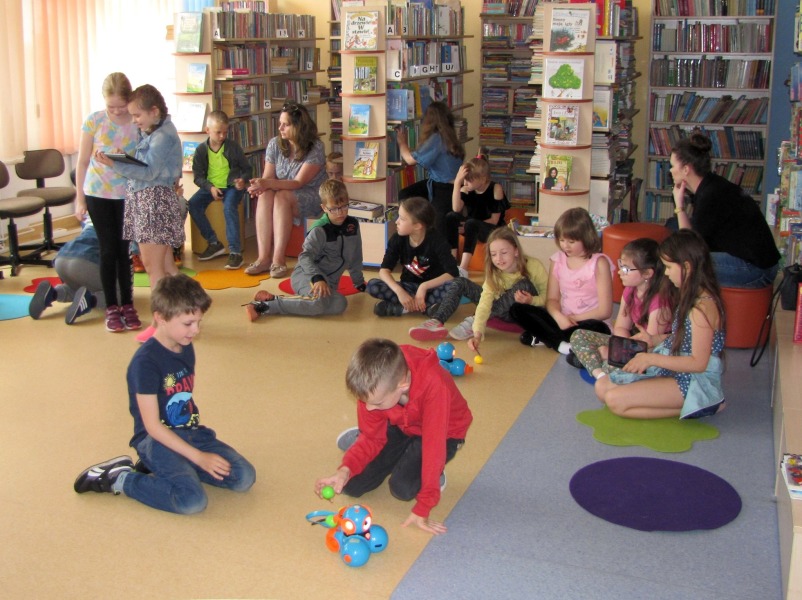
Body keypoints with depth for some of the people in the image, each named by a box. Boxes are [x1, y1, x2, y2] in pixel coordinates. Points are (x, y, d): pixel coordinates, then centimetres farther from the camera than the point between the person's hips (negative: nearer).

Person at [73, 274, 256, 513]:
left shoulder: (186, 348, 7)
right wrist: (198, 457, -19)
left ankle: (162, 467, 4)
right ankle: (120, 478, -7)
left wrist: (201, 438, 6)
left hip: (190, 432, 8)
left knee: (244, 477, -8)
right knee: (192, 500, -29)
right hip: (157, 439, -8)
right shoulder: (146, 361, -18)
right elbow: (152, 426, -19)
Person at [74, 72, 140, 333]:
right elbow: (82, 163, -1)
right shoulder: (94, 121, -7)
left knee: (125, 250, 5)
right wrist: (79, 200, -1)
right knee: (109, 250, 3)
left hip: (128, 195, 0)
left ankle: (127, 304, 17)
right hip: (98, 195, 0)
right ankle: (111, 308, 13)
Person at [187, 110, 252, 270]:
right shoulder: (201, 150, 1)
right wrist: (210, 188, -16)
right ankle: (214, 243, -6)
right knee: (193, 205, -20)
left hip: (231, 186, -3)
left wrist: (243, 180, -15)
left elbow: (247, 168, 7)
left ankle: (235, 251, -30)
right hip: (211, 186, 3)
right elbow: (198, 176, 2)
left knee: (229, 207, -32)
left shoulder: (233, 146, -1)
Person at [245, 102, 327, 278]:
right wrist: (260, 184, -27)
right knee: (265, 196, -30)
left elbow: (299, 182, -21)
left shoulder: (315, 148, -14)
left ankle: (278, 258, -37)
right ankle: (264, 257, -36)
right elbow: (268, 176, -1)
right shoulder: (275, 144, 2)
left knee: (281, 196, -34)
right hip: (284, 196, 4)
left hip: (311, 198, -4)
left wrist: (269, 183, -34)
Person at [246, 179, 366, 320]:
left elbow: (355, 257, 22)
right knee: (319, 301, -40)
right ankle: (264, 305, -30)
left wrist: (359, 282, 28)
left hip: (329, 281, 7)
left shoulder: (353, 225, 10)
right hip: (306, 274, -7)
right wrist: (317, 278, -32)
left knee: (339, 305, -29)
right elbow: (305, 256, -18)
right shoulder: (320, 230, -9)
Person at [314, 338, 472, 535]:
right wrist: (345, 470, -32)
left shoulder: (434, 386, -39)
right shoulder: (375, 386, -24)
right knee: (352, 484, -9)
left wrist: (422, 509, -34)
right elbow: (372, 438, -13)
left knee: (403, 487, -27)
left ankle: (435, 473, 5)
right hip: (400, 428, 4)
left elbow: (433, 446, -36)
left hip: (443, 432, -4)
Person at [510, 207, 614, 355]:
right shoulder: (558, 260, 5)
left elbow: (605, 311, -11)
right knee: (517, 309, -13)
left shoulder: (598, 263, -9)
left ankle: (540, 338, -25)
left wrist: (573, 318, -10)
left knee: (595, 328, -40)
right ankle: (560, 344, -25)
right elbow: (552, 299, 4)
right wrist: (559, 317, -18)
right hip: (562, 320, 5)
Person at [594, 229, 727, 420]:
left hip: (693, 380, -10)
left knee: (615, 400, -20)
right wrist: (654, 340, 3)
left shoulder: (703, 306, -23)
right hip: (672, 369, 10)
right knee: (602, 386, 4)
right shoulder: (691, 296, 7)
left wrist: (652, 358, -22)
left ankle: (690, 407, -9)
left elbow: (698, 363, -24)